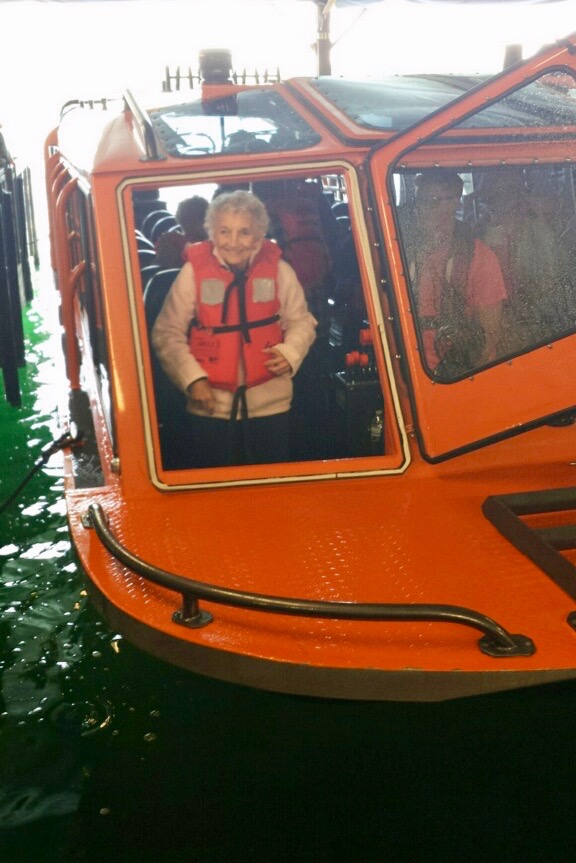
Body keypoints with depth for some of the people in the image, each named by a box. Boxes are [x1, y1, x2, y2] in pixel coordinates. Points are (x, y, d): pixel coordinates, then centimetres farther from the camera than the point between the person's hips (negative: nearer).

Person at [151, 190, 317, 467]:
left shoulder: (278, 270, -2)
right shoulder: (193, 270, -7)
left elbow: (301, 321, 8)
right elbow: (167, 333, -4)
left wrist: (290, 353, -12)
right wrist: (192, 378, -14)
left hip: (271, 404, 1)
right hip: (211, 407, -1)